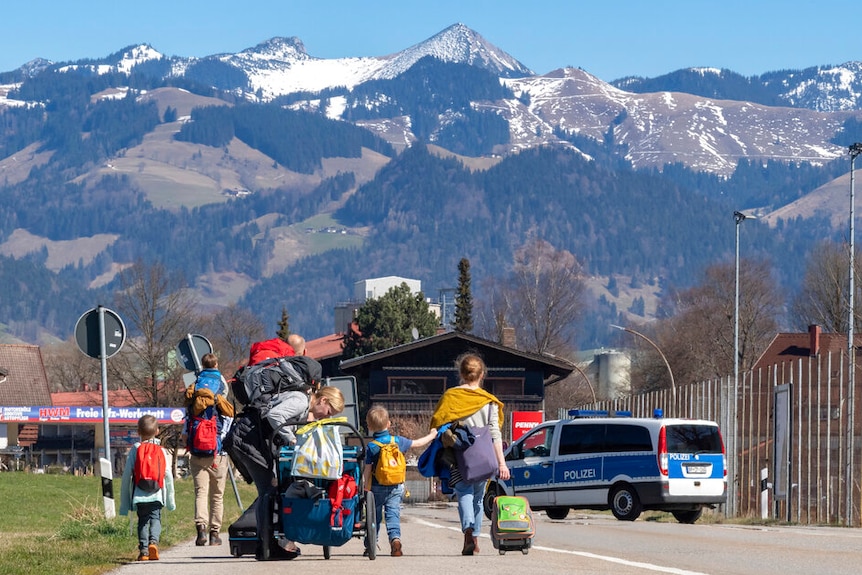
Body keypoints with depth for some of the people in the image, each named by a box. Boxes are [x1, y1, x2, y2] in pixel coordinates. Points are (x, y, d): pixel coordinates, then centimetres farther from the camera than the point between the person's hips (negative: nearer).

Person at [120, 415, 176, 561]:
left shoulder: (135, 449, 1)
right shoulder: (160, 450, 4)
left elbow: (127, 474, -1)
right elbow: (168, 475, 4)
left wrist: (124, 502, 5)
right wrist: (170, 499, 14)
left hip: (139, 495, 0)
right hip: (156, 494, 0)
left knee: (143, 521, 9)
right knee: (155, 518, 7)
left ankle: (143, 549, -1)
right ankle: (153, 541, -18)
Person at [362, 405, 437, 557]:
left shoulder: (371, 446, -9)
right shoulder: (398, 441, -1)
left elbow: (367, 469, -9)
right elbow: (417, 443, 13)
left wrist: (366, 487, -2)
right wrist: (431, 435, 29)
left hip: (377, 487, -2)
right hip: (396, 487, 2)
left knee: (374, 516, 11)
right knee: (393, 514, 0)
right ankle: (395, 538, -23)